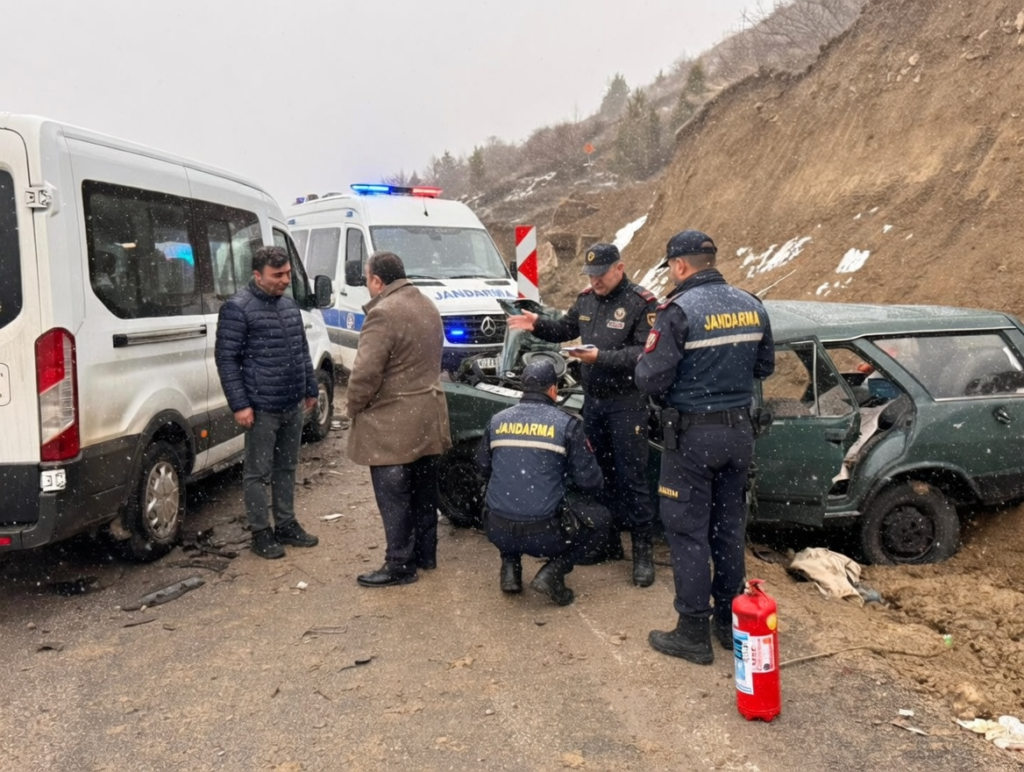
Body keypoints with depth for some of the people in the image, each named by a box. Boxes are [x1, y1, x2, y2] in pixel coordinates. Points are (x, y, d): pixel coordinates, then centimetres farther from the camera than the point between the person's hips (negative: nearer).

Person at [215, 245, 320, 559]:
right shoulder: (237, 308, -10)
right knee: (258, 472, 3)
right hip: (261, 408, -7)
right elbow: (226, 358, -12)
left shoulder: (289, 305, 12)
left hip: (294, 405, 7)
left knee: (286, 468, 15)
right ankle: (261, 532, 14)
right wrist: (239, 404, -15)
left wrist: (310, 390, 18)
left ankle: (286, 524, 26)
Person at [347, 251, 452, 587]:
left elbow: (365, 373, -21)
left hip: (392, 424, -9)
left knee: (394, 497, 0)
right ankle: (425, 553, 29)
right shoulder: (428, 306, 11)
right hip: (429, 417, 9)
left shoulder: (384, 313, -19)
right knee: (424, 492, 18)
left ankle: (400, 565, 7)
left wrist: (354, 408, -6)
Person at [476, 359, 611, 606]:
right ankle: (552, 574, 4)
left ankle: (510, 569, 19)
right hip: (544, 534, -4)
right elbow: (590, 482, -2)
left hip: (498, 532, 5)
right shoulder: (566, 424, -5)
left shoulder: (497, 420, 5)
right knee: (601, 517, 20)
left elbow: (483, 467, 19)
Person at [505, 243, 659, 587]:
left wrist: (601, 357, -30)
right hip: (592, 400, 7)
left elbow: (644, 353, -21)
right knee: (600, 474, 14)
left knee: (632, 477, -2)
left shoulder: (642, 303, -13)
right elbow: (566, 329, 21)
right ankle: (609, 541, 27)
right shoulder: (586, 299, 7)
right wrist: (538, 325, 2)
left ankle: (643, 550, 7)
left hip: (626, 403, -7)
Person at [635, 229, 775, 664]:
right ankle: (730, 620, 28)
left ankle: (694, 634, 10)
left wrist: (644, 361, 3)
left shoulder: (679, 311, -17)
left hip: (693, 433, -6)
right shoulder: (751, 306, 4)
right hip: (739, 430, 7)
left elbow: (651, 380, -18)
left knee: (687, 530, 3)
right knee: (729, 524, 17)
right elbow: (764, 367, 15)